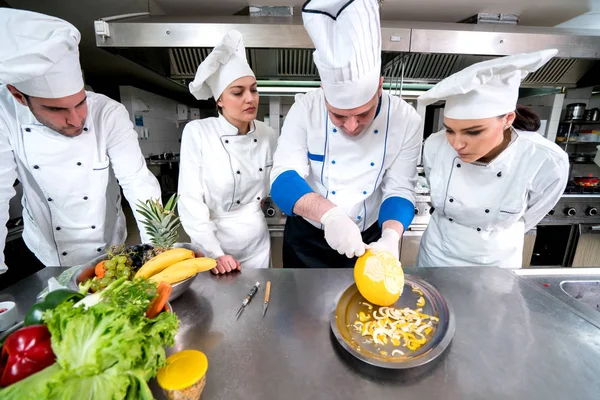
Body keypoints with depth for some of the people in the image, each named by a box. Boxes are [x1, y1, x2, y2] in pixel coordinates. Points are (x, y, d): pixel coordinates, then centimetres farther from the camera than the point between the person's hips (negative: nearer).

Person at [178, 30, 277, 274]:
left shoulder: (267, 135, -5)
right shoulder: (197, 133, -15)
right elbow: (190, 201, -17)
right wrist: (214, 253, -20)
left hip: (257, 244, 4)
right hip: (213, 245, -3)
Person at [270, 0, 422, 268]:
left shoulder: (406, 120, -14)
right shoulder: (305, 109, -18)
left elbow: (399, 191, -13)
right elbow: (284, 178, -27)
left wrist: (390, 236, -33)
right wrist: (328, 213, -44)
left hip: (370, 238, 1)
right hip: (306, 238, 0)